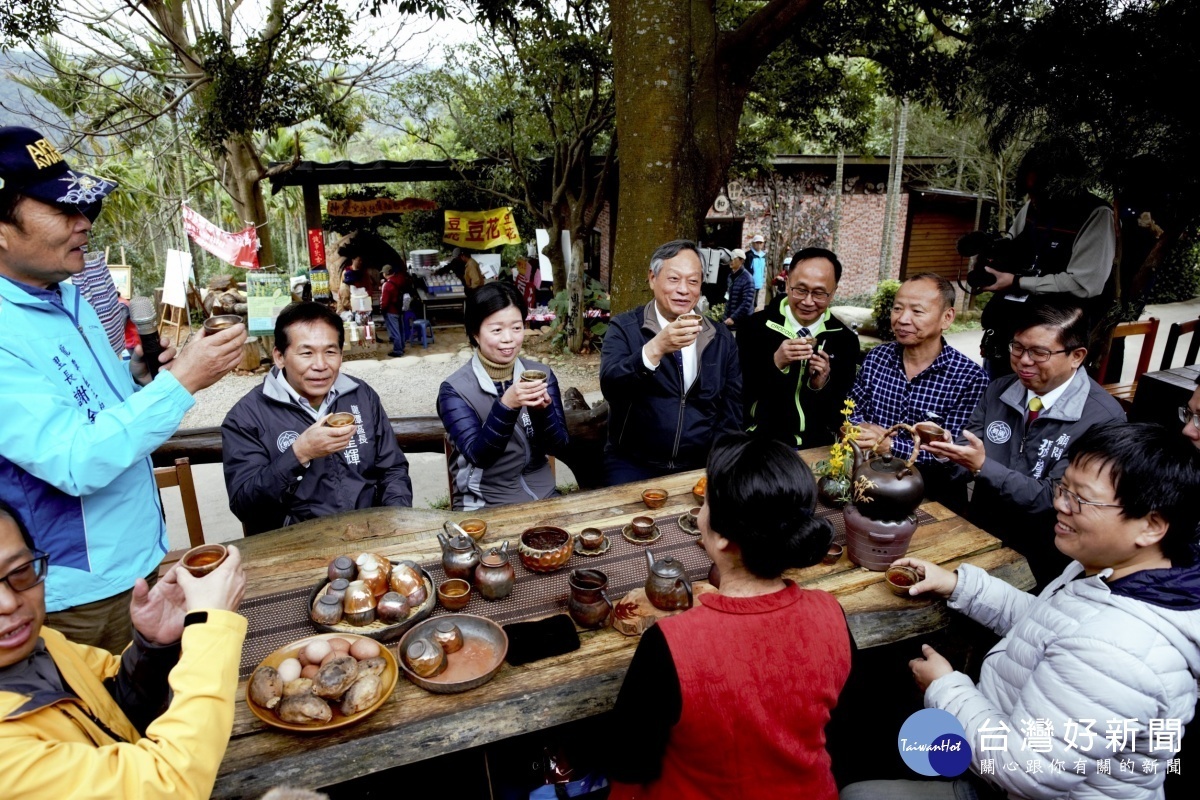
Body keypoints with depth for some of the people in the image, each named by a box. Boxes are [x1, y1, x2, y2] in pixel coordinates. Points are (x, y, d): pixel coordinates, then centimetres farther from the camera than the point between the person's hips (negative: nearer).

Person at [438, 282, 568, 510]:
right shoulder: (455, 389, -7)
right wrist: (506, 405, -29)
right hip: (484, 505, -3)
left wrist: (543, 409, -21)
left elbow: (557, 446, -2)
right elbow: (478, 455, -16)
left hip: (542, 496, 3)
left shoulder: (543, 375, 1)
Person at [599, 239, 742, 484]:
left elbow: (732, 405, 9)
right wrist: (655, 348, -32)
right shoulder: (625, 328, -3)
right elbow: (610, 388, -18)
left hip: (700, 466, 3)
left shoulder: (721, 338, 7)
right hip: (633, 465, -2)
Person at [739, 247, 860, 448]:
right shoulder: (757, 326, -2)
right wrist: (775, 363, -19)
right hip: (761, 442, -1)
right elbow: (738, 390, -6)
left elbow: (847, 408, 5)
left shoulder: (845, 339, 3)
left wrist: (823, 386, -13)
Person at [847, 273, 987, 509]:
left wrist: (889, 444, -23)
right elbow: (851, 411, 8)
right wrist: (863, 428, -14)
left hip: (932, 497, -2)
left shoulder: (970, 378, -10)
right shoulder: (877, 357, 4)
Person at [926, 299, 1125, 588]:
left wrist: (982, 466, -27)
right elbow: (968, 457, 1)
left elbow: (1051, 499, -18)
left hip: (1041, 560, -5)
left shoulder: (1103, 418, -14)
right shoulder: (998, 390, 2)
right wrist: (946, 447, -21)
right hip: (978, 535, 5)